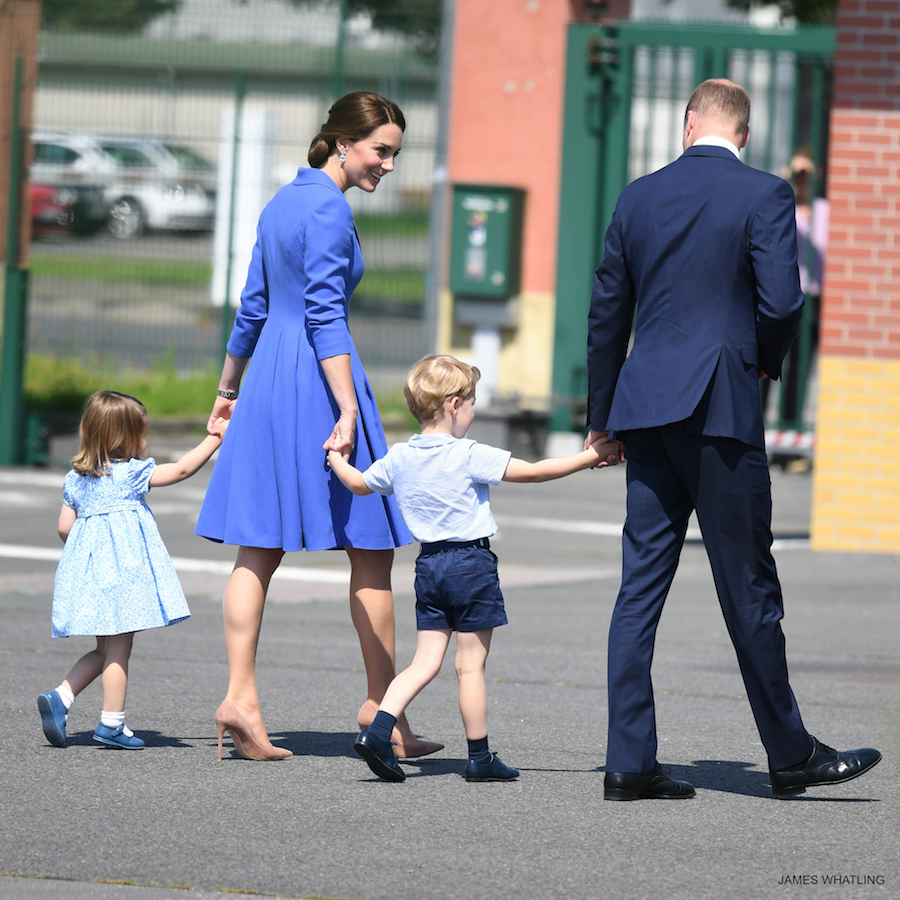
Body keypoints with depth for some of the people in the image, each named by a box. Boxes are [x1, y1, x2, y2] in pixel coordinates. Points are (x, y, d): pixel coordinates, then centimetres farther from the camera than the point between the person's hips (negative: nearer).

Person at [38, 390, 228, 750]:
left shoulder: (76, 478, 11)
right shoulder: (133, 474, -7)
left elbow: (65, 527, 11)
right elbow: (182, 468, -5)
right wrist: (214, 438, 4)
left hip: (88, 559, 7)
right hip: (122, 563, -7)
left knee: (105, 649, 16)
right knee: (118, 647, -3)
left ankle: (60, 697, 3)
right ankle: (112, 724, -2)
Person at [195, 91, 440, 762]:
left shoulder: (282, 203, 15)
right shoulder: (329, 210, -12)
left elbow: (253, 306, 22)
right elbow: (325, 316, -19)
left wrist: (230, 389, 29)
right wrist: (348, 410, -22)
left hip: (269, 378, 9)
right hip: (319, 379, -9)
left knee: (260, 547, 3)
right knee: (371, 547, 1)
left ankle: (241, 697, -5)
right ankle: (381, 702, 5)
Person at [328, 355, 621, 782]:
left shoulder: (399, 459, 3)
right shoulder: (469, 457, -14)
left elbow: (358, 483, 20)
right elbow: (534, 471, -14)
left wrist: (336, 458, 41)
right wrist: (591, 457, -8)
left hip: (429, 565, 6)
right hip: (471, 563, -6)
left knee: (426, 659, 9)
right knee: (471, 663, 1)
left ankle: (377, 730, -7)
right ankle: (480, 757, 8)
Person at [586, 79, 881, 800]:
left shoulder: (638, 197, 10)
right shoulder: (765, 195, -5)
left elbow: (607, 311, 14)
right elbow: (781, 302, -13)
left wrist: (602, 417, 22)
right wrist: (766, 361, 10)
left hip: (646, 408, 5)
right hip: (722, 408, -5)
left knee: (641, 584, 5)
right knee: (749, 585, 1)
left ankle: (631, 760, 3)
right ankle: (790, 754, 10)